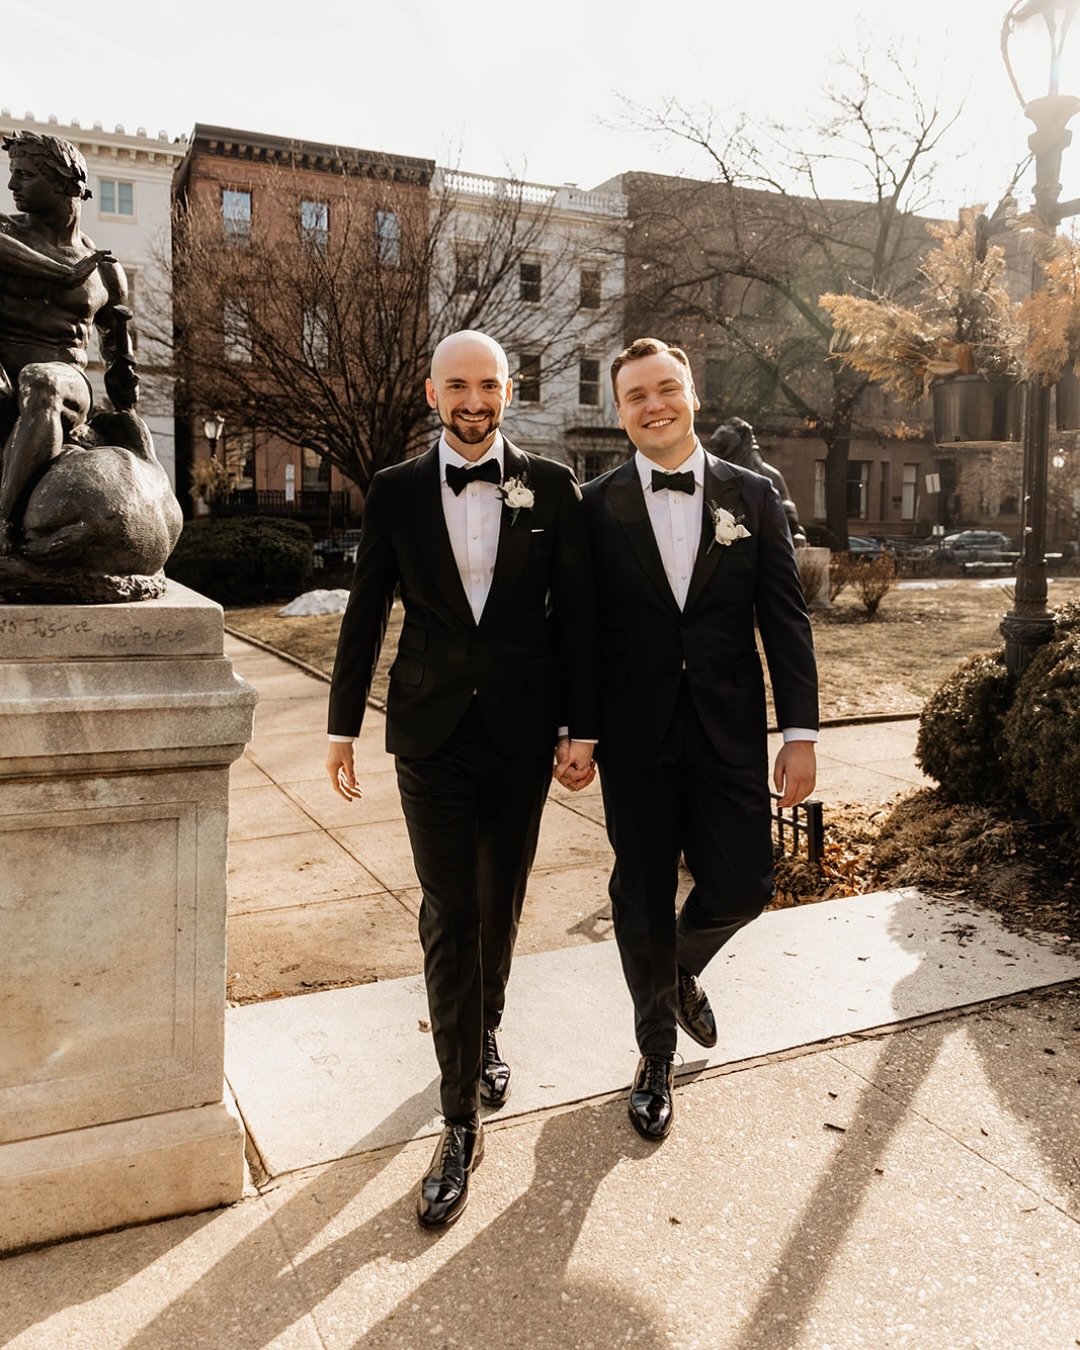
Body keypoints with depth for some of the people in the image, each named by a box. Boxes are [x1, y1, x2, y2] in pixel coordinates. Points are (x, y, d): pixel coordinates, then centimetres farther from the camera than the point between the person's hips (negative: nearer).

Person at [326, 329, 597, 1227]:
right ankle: (461, 1123, 11)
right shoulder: (396, 491, 2)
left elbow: (576, 612, 0)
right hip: (432, 732, -1)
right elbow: (366, 613, 7)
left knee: (500, 901, 15)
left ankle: (485, 1030, 44)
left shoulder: (550, 486, 1)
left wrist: (582, 730, -2)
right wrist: (343, 724, 9)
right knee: (450, 915, -1)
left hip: (522, 732, 1)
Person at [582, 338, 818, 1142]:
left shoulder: (752, 497, 3)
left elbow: (786, 620, 1)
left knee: (741, 889, 2)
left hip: (730, 735, 1)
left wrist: (801, 733, -3)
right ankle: (657, 1056, 33)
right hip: (636, 739, -1)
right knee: (643, 904, 9)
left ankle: (683, 970, 39)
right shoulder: (597, 507, 0)